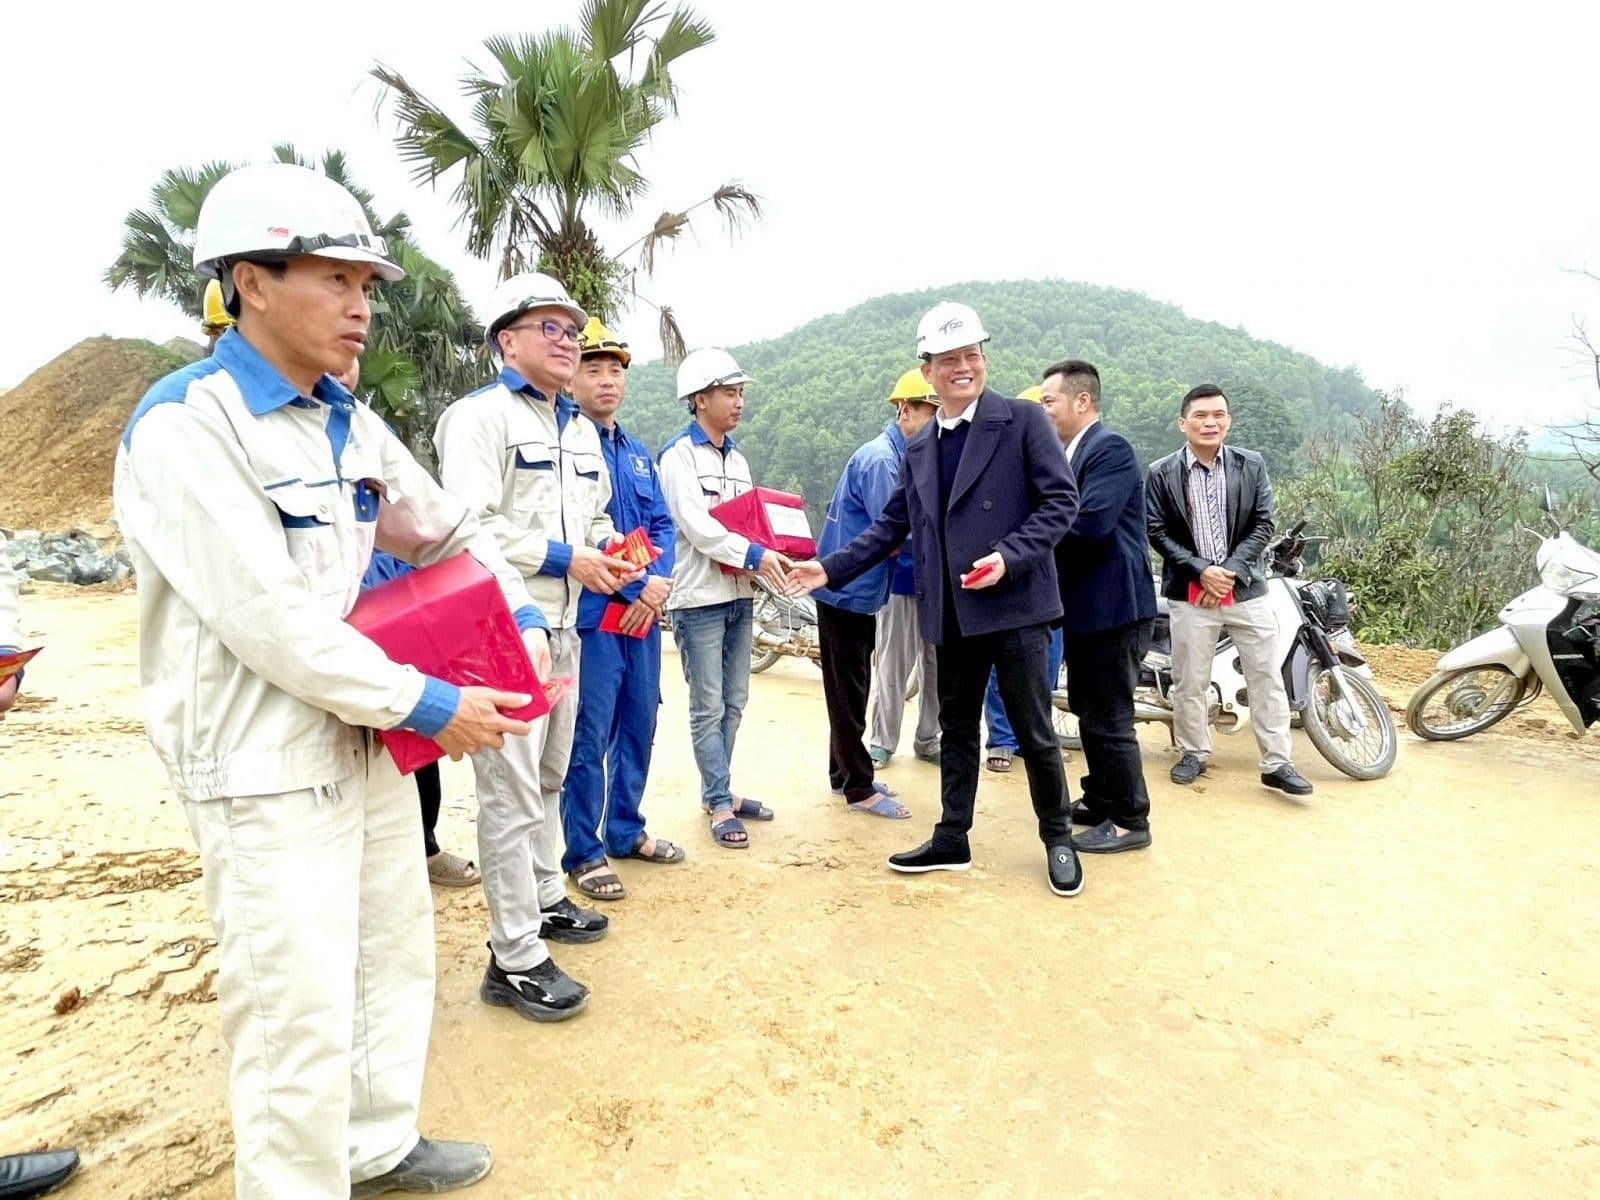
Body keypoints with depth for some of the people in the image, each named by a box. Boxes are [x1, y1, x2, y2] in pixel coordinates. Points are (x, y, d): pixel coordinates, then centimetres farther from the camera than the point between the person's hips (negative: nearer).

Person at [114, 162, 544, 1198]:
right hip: (266, 764, -8)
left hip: (369, 737, 9)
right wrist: (427, 705, -18)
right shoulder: (185, 427, -17)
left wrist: (524, 618, 4)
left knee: (397, 956, 19)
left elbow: (449, 531, 19)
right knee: (300, 1015, 0)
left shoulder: (349, 423, 8)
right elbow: (271, 623, -23)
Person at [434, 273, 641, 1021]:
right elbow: (470, 526, -21)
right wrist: (565, 558, -20)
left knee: (549, 776, 20)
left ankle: (544, 900, 38)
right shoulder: (479, 416, -10)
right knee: (512, 791, -5)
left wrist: (609, 553, 2)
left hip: (563, 623, 9)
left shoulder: (581, 430, 17)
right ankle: (515, 961, 4)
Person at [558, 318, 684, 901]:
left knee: (639, 725, 15)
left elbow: (662, 524, 14)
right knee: (589, 737, -1)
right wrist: (632, 588, -15)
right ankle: (583, 851, 14)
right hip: (592, 615, -7)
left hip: (643, 612, 7)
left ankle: (625, 829, 31)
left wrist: (659, 581, -5)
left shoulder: (637, 452, 16)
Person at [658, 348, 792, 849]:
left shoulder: (737, 457, 17)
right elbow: (696, 525, -18)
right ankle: (721, 805, 7)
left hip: (739, 594, 8)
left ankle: (717, 790, 25)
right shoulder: (679, 454, -7)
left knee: (732, 702, 13)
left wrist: (772, 558, -4)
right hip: (699, 597, -7)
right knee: (708, 707, -1)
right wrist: (754, 555, -25)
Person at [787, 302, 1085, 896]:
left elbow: (1061, 499, -8)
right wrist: (832, 568, 7)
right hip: (951, 613, 6)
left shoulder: (1022, 420, -4)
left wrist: (1010, 557, -20)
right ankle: (951, 840, 28)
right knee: (956, 729, 15)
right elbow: (892, 524, 16)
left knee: (1033, 731, 4)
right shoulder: (919, 447, 13)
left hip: (1013, 603, -5)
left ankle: (1057, 840, 24)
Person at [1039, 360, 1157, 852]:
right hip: (1084, 607, 10)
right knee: (1088, 712, 19)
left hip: (1113, 607, -10)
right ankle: (1100, 799, 33)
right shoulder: (1071, 453, 15)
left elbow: (1091, 521, -26)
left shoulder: (1110, 449, -15)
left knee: (1109, 719, -2)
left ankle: (1129, 821, 11)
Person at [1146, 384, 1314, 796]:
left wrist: (1230, 570, -10)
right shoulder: (1161, 473, -2)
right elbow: (1157, 532, -3)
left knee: (1266, 677, 4)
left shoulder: (1252, 466, 3)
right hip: (1190, 592, -1)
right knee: (1189, 680, 6)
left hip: (1245, 589, 2)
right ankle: (1194, 753, 23)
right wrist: (1201, 571, -12)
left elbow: (1262, 525, 2)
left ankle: (1277, 763, 13)